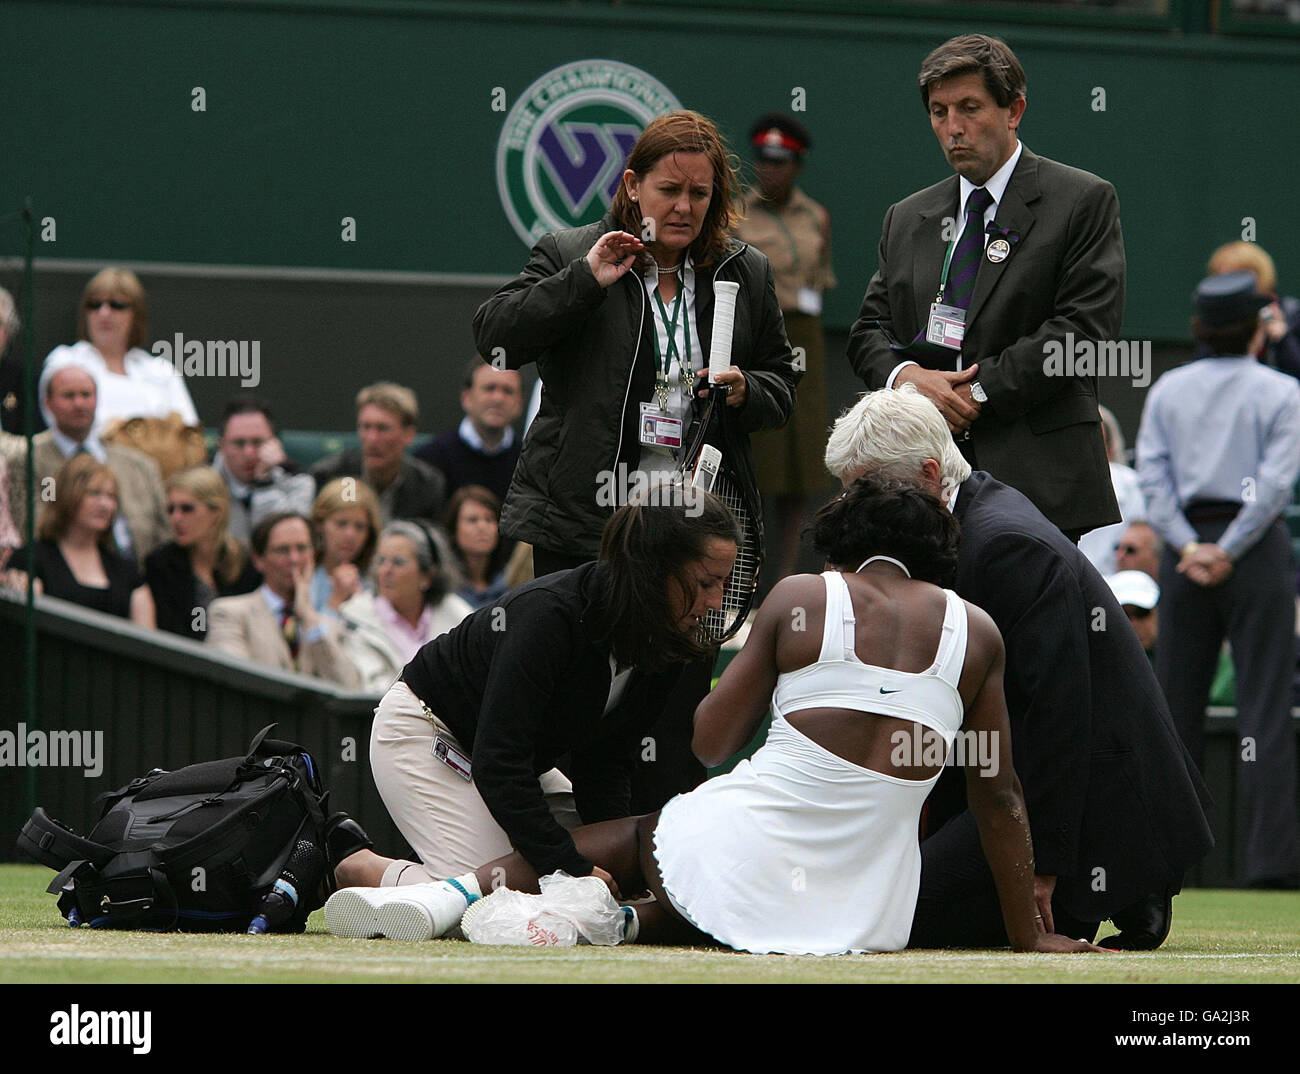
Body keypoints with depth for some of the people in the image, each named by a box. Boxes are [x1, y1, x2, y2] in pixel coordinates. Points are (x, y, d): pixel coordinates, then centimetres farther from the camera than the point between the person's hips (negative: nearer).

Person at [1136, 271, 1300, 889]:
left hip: (1186, 544, 3)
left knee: (1175, 702, 8)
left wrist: (1190, 546, -7)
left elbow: (1152, 474, 0)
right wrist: (1229, 553, -10)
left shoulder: (1166, 391, 9)